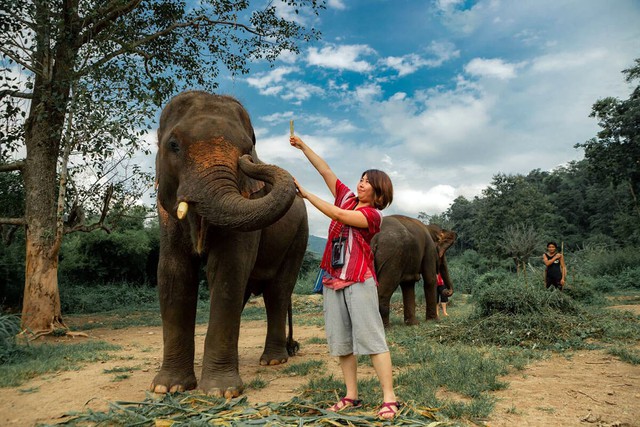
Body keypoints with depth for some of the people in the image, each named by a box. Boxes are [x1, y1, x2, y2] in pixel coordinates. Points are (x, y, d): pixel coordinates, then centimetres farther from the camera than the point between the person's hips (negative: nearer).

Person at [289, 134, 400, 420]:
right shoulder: (347, 197, 14)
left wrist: (306, 194, -14)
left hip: (358, 280, -6)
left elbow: (338, 215, -16)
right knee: (341, 341, 7)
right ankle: (351, 396, 16)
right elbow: (325, 170, 14)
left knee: (371, 337, -7)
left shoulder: (372, 214, -4)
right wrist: (302, 146, 10)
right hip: (332, 279, 6)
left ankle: (389, 399, -2)